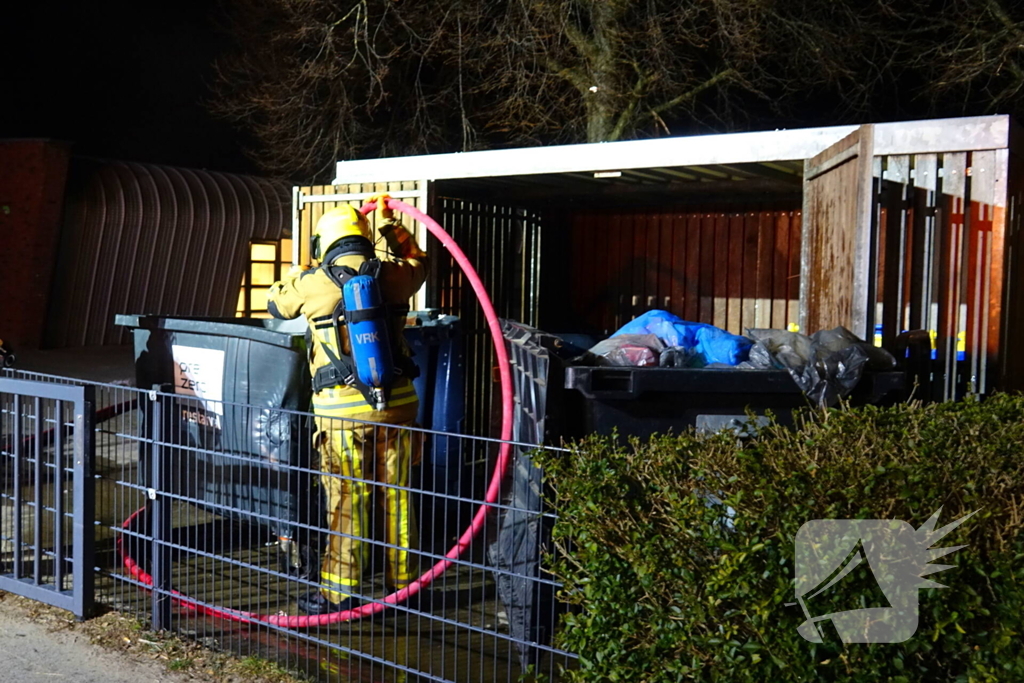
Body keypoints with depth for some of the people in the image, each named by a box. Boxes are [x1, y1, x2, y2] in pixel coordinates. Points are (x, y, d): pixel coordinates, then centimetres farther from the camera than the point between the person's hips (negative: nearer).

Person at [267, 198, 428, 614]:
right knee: (397, 496, 13)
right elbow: (417, 261, 28)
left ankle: (341, 591, 12)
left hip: (343, 408, -3)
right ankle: (402, 583, 23)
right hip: (396, 403, 3)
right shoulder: (392, 276, 3)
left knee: (346, 501, 5)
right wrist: (391, 225, 37)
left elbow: (276, 304, 20)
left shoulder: (313, 284, -2)